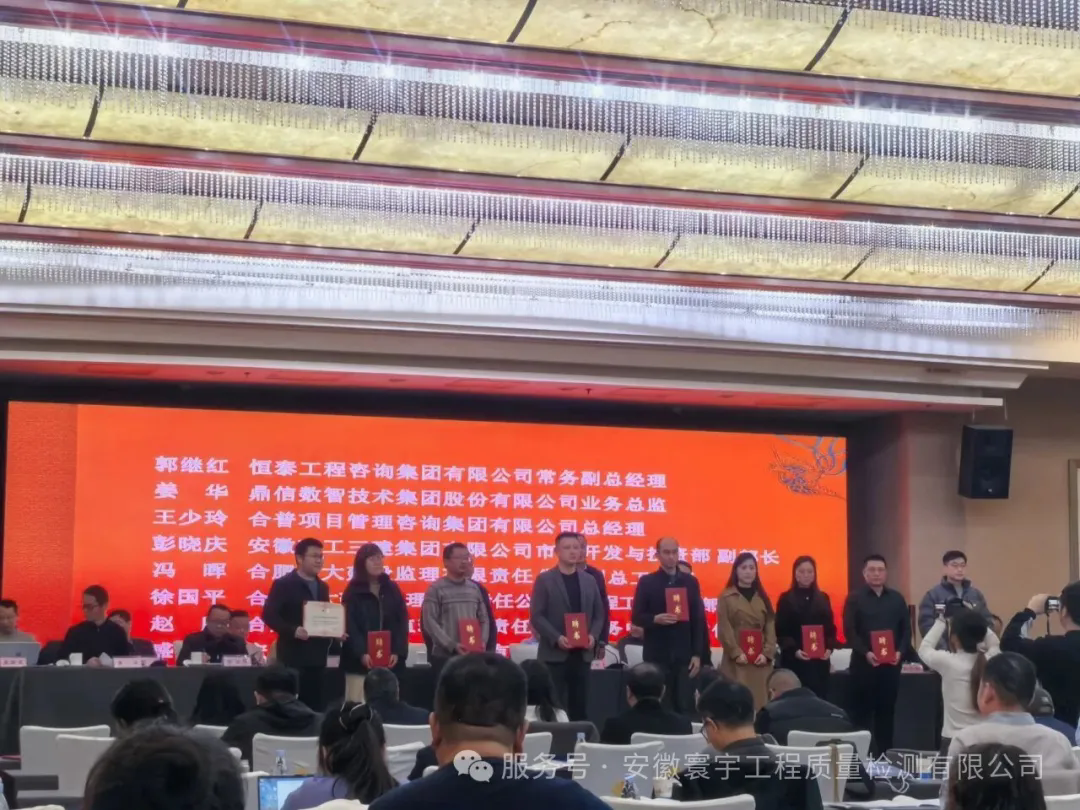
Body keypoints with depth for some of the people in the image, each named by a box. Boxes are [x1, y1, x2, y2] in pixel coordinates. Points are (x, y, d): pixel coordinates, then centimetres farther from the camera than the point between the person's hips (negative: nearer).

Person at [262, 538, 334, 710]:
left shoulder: (323, 587, 16)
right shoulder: (283, 584, -5)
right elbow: (269, 615, -12)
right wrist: (293, 631, -24)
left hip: (317, 657, 6)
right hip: (293, 657, -6)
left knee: (315, 706, 6)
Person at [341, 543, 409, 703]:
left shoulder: (392, 589, 12)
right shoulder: (353, 591, 2)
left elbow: (402, 622, 8)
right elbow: (349, 626, -6)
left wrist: (398, 652, -5)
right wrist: (361, 653, -19)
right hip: (360, 661, -3)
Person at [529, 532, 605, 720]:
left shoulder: (589, 581, 12)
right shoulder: (544, 580, -1)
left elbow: (599, 614, 13)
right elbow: (536, 616, -6)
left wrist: (593, 635, -6)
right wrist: (556, 638, -19)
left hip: (582, 654, 4)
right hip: (554, 654, -4)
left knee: (580, 707, 7)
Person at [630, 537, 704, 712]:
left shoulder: (690, 582, 7)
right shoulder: (647, 582, 1)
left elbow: (698, 619, 7)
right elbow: (636, 617, -1)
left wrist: (697, 654, 2)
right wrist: (655, 619, -20)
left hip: (683, 655, 2)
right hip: (656, 655, -2)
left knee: (683, 707, 0)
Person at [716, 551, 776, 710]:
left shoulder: (763, 597, 14)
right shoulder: (726, 597, 3)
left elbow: (771, 627, 8)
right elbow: (724, 629, -4)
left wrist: (767, 653, -6)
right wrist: (736, 653, -14)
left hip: (760, 660, 3)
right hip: (736, 660, -3)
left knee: (760, 702, 0)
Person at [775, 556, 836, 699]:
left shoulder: (823, 598, 13)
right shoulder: (786, 599, 2)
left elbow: (831, 627, 12)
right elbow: (780, 632, -3)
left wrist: (829, 648, -5)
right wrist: (794, 650, -17)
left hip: (820, 660, 3)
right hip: (793, 660, -3)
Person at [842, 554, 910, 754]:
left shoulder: (897, 598, 12)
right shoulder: (855, 598, 1)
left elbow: (906, 630, 10)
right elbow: (849, 631, -5)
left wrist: (900, 652, -8)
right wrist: (865, 652, -18)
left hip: (891, 663, 3)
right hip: (863, 662, -3)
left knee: (887, 710, 5)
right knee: (862, 710, -1)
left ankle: (884, 754, 10)